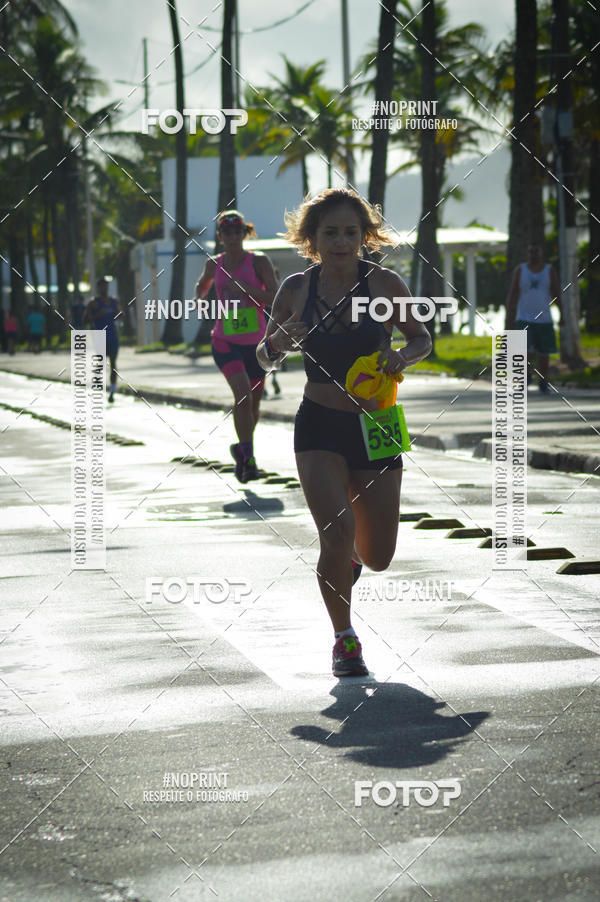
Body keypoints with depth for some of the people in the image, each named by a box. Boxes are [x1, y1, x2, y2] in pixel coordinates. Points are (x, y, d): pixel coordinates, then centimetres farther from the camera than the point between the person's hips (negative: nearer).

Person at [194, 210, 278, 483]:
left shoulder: (259, 262, -5)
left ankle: (243, 452, 36)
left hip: (256, 342, 0)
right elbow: (201, 285, 27)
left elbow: (276, 299, -13)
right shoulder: (215, 265, 4)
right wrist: (200, 299, 4)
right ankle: (248, 457, -19)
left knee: (253, 403, 11)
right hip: (225, 341, 0)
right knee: (243, 394, -23)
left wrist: (244, 288, -23)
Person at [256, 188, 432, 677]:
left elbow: (422, 338, 6)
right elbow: (265, 357, 7)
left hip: (376, 426, 1)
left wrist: (404, 355, -16)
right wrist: (281, 340, -16)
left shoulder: (384, 282, -6)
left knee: (378, 558, 6)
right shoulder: (297, 288, -3)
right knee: (337, 535, -19)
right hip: (320, 428, -1)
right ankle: (345, 639, 4)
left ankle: (349, 555, 46)